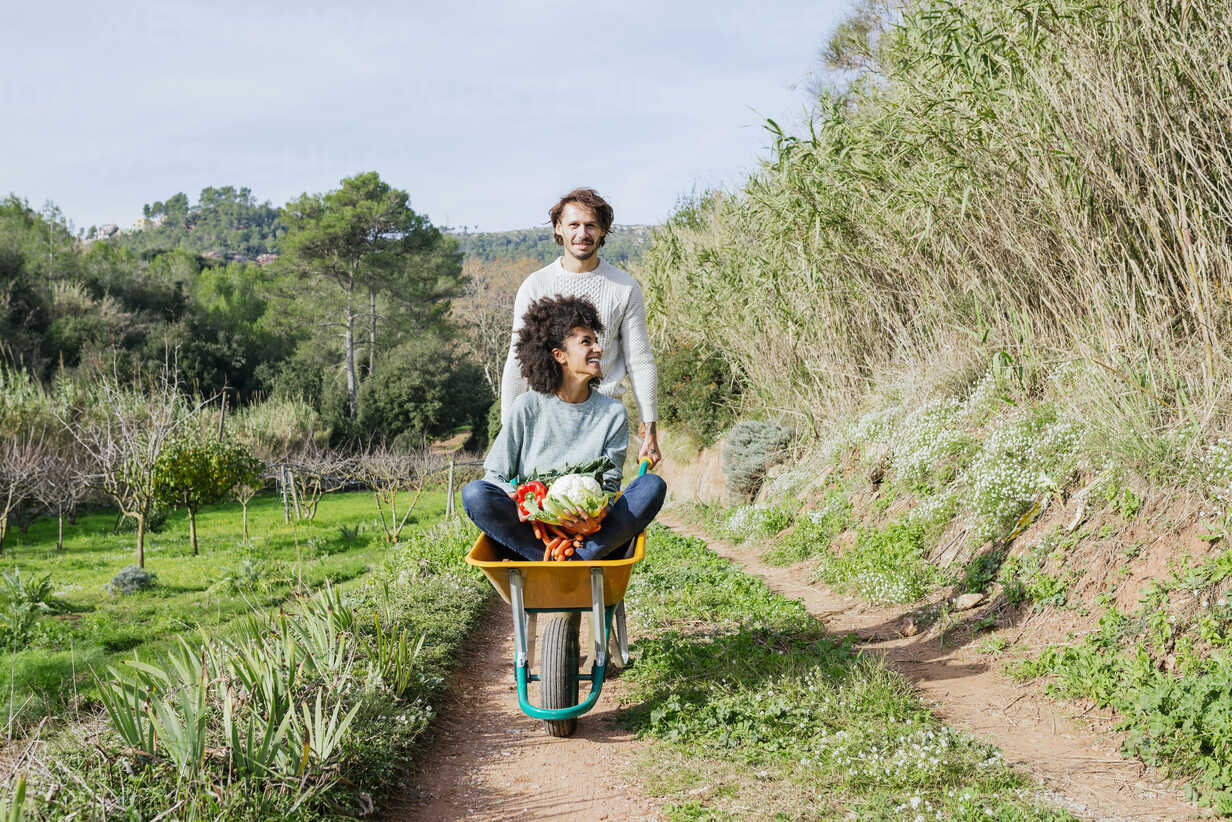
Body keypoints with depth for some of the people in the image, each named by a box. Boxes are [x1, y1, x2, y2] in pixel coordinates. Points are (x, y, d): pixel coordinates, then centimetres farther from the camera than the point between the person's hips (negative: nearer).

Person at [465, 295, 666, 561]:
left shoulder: (613, 413, 6)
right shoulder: (526, 408, 2)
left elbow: (610, 485, 2)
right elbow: (495, 475, 3)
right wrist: (520, 503, -20)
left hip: (589, 533, 1)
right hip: (531, 531, -1)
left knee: (652, 485, -22)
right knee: (474, 493, -27)